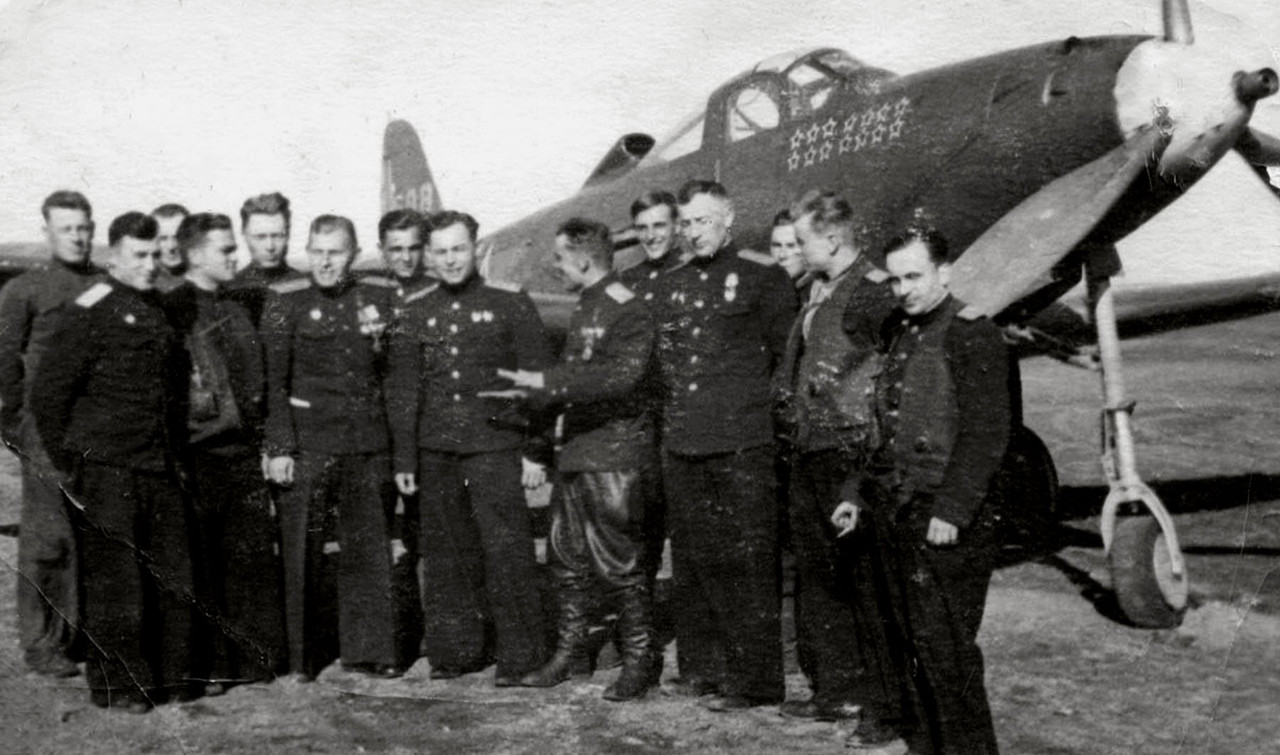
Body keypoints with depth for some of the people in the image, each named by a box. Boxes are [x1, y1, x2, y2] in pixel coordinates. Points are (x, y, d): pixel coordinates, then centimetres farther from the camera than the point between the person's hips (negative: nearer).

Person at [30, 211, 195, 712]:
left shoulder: (162, 311, 12)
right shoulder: (90, 312, -9)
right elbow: (48, 393, -8)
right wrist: (69, 464, -6)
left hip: (161, 469, 6)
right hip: (107, 472, -6)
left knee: (174, 575, 9)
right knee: (114, 580, 2)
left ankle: (171, 676, 22)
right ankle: (116, 685, 15)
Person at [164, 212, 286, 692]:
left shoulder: (237, 309, 15)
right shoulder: (174, 310, -7)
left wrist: (263, 434, 15)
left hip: (245, 451, 6)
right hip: (201, 453, -6)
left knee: (254, 557, 8)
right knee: (203, 564, 2)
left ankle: (254, 657, 17)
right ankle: (206, 665, 11)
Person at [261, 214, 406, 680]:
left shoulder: (378, 301, 9)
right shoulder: (285, 301, 0)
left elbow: (394, 374, 16)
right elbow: (273, 380, -4)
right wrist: (279, 447, -10)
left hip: (368, 445, 3)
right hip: (307, 445, -3)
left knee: (369, 549, 7)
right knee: (302, 553, 2)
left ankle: (368, 649, 18)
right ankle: (300, 657, 13)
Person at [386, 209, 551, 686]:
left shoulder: (509, 303, 1)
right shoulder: (416, 314, 11)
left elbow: (538, 378, 0)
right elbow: (403, 390, 13)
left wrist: (537, 450, -5)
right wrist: (404, 459, 9)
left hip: (495, 445, -3)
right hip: (435, 450, 4)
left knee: (506, 548, -6)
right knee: (445, 552, 6)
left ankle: (519, 655, 4)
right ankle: (455, 650, 19)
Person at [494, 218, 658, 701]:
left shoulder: (628, 313, -13)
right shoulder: (584, 311, 16)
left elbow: (622, 375, -27)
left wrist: (549, 382, -27)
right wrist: (534, 391, 8)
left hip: (614, 453, -9)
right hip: (576, 448, 9)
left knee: (619, 560, -2)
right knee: (566, 554, 12)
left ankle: (638, 660, 10)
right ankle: (568, 649, 25)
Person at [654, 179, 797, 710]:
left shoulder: (760, 276, -1)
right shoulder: (671, 285, 16)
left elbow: (788, 355, -2)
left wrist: (751, 404, -3)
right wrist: (671, 423, 13)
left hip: (742, 446, -6)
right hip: (681, 447, 6)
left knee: (747, 563, -2)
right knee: (692, 561, 12)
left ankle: (753, 680, 6)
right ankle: (700, 667, 23)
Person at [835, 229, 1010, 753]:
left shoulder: (973, 336, -8)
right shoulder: (899, 335, 16)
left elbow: (986, 434, -15)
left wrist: (951, 510, -20)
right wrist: (858, 494, 17)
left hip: (946, 521, -7)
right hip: (894, 513, 8)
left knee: (945, 644, -5)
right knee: (911, 638, 13)